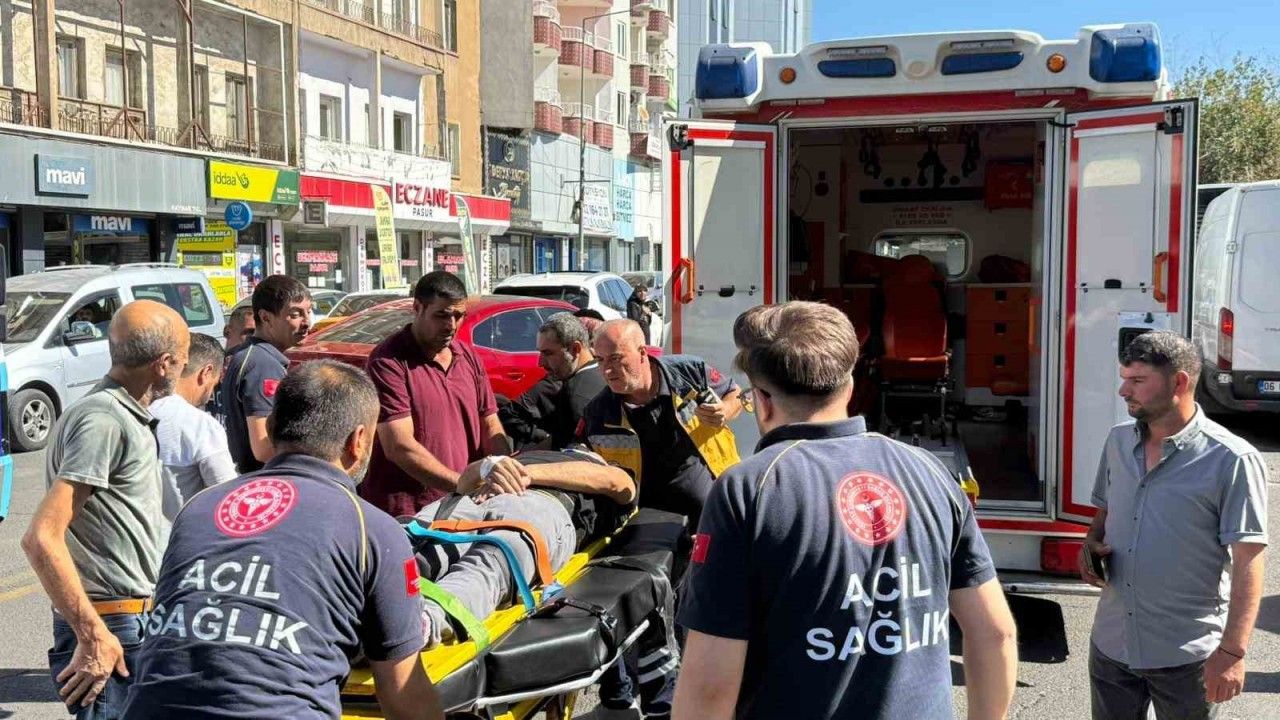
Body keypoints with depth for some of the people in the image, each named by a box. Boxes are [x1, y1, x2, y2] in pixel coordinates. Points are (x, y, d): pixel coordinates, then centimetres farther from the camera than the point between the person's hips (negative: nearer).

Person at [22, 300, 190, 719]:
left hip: (143, 623, 10)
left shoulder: (127, 417, 13)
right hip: (114, 634, -10)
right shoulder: (103, 421, -18)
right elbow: (42, 538, -24)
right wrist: (93, 636, -22)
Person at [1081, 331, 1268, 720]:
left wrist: (1232, 651, -19)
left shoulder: (1231, 461, -15)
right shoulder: (1118, 440, 4)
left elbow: (1247, 563, -15)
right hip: (1111, 644, 5)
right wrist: (1092, 544, -3)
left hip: (1186, 657, -5)